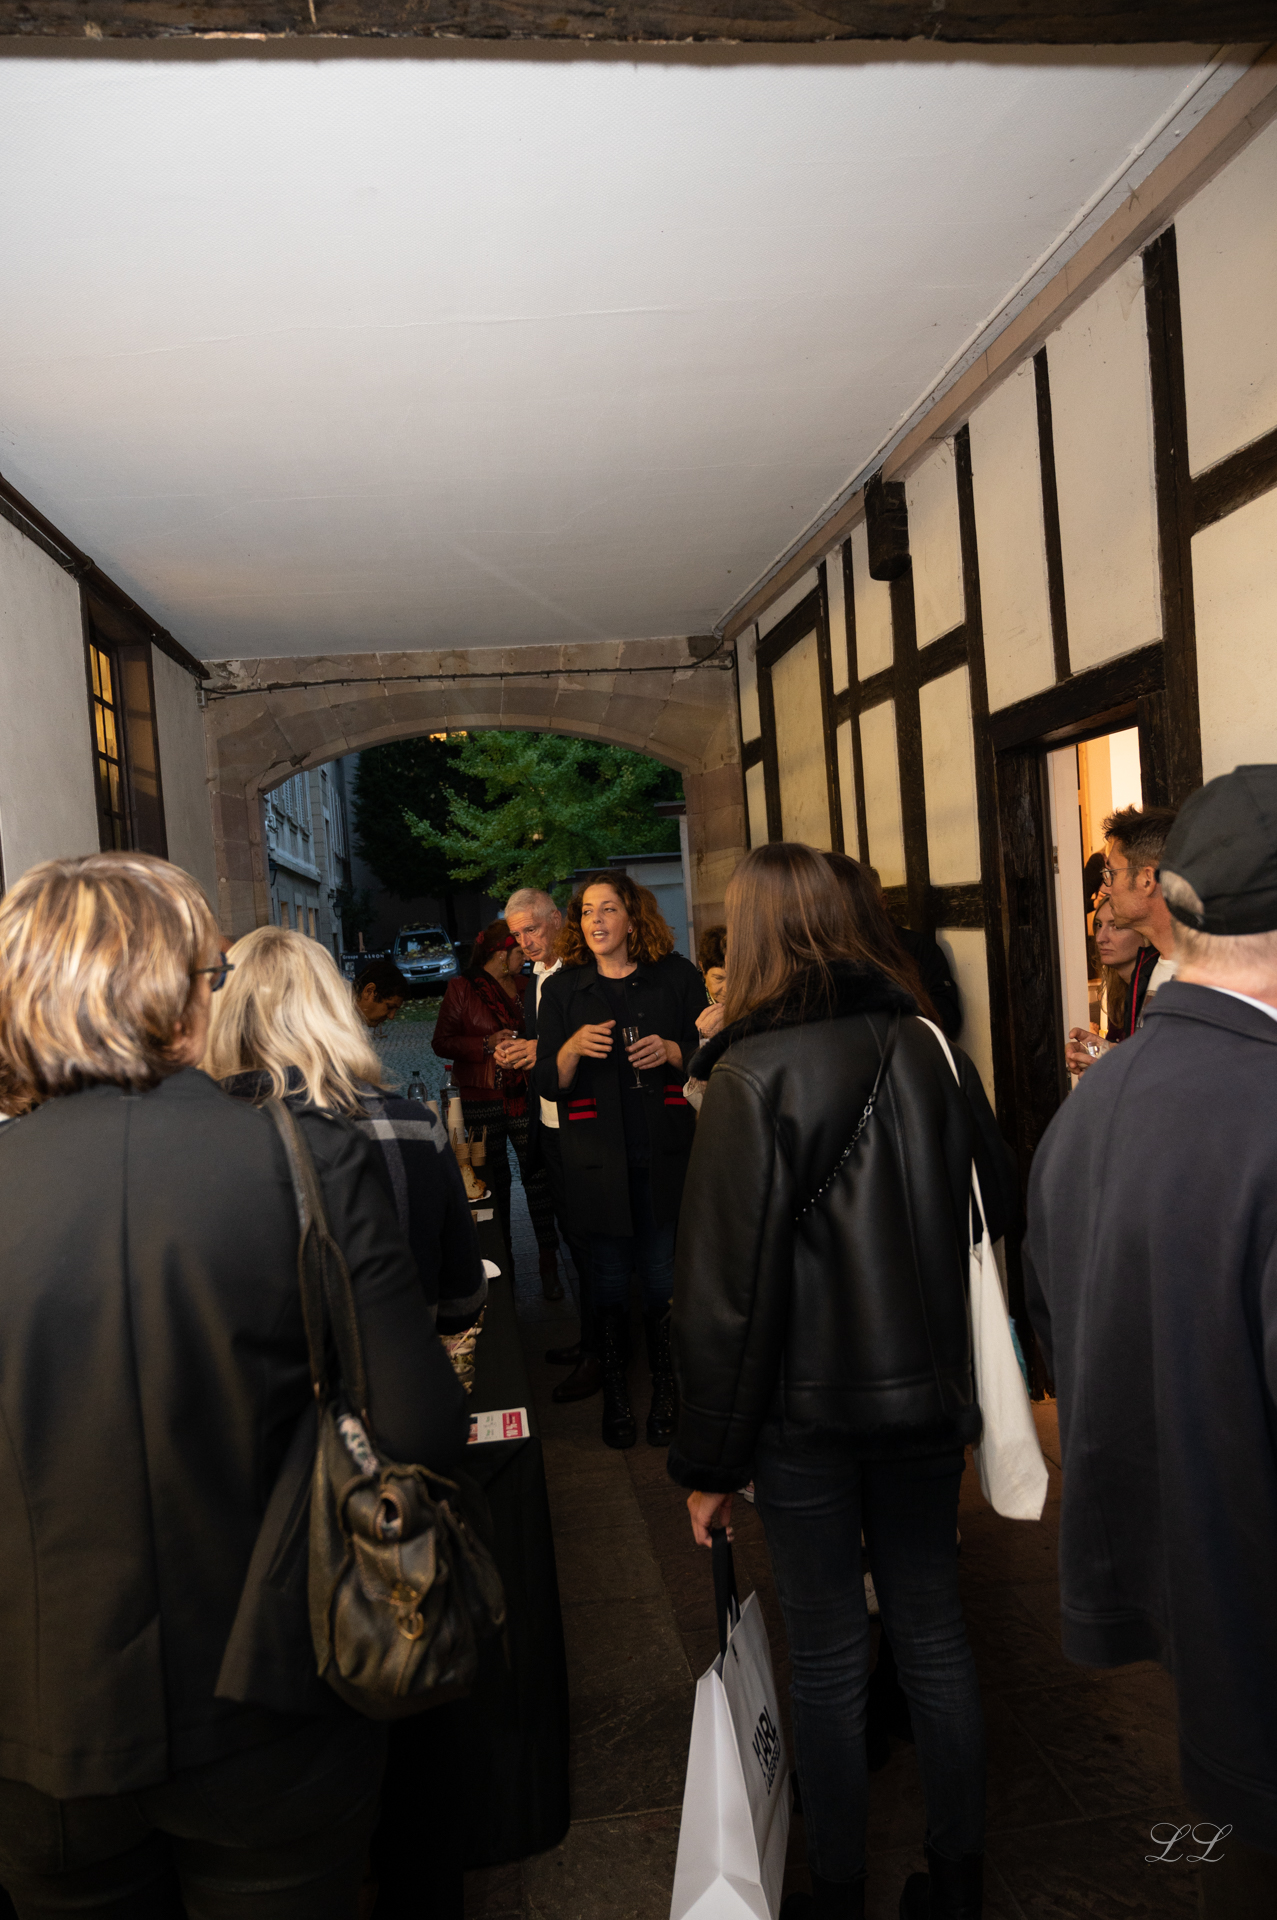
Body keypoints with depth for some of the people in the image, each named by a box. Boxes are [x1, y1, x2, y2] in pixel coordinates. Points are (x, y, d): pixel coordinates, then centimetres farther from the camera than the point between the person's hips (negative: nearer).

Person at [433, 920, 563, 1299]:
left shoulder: (525, 987, 13)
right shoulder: (461, 988, 2)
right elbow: (441, 1042, -2)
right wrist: (487, 1044, -13)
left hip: (524, 1096, 2)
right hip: (482, 1101, -2)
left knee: (537, 1175, -4)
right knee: (495, 1182, 6)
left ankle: (549, 1263, 1)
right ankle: (502, 1261, 19)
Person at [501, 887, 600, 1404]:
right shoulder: (534, 984, 15)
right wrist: (515, 1054, 0)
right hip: (549, 1129, 8)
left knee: (589, 1241, -1)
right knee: (573, 1233, 15)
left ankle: (597, 1353, 11)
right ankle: (589, 1340, 27)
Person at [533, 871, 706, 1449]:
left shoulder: (676, 977, 2)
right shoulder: (563, 989, 5)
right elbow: (548, 1082, 3)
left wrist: (671, 1051, -12)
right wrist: (574, 1047, -17)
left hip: (665, 1152, 0)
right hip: (597, 1158, 1)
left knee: (663, 1275, 3)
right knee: (610, 1276, 7)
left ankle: (665, 1390, 22)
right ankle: (615, 1391, 24)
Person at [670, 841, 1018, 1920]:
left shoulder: (754, 1076, -17)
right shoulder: (927, 1047, -2)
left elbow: (727, 1287, -15)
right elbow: (992, 1218, 7)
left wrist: (710, 1458, -7)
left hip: (806, 1407, -4)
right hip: (926, 1392, 5)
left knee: (829, 1658, 11)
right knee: (934, 1633, 17)